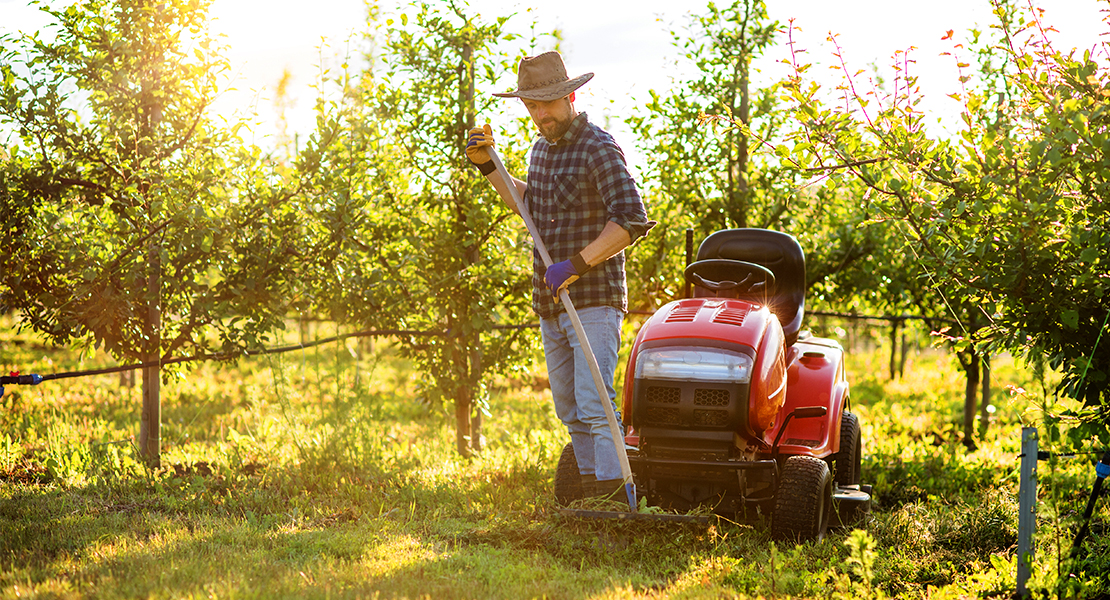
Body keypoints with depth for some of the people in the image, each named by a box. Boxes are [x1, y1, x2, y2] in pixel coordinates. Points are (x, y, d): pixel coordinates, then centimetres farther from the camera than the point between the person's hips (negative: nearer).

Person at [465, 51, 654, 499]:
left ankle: (614, 492, -15)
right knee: (569, 410, 13)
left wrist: (576, 264, -27)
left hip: (594, 300, -8)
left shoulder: (598, 149, -12)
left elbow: (632, 220, -22)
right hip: (551, 306, 8)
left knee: (594, 405, -15)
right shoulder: (541, 148, 14)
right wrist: (488, 166, 22)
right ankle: (591, 492, 22)